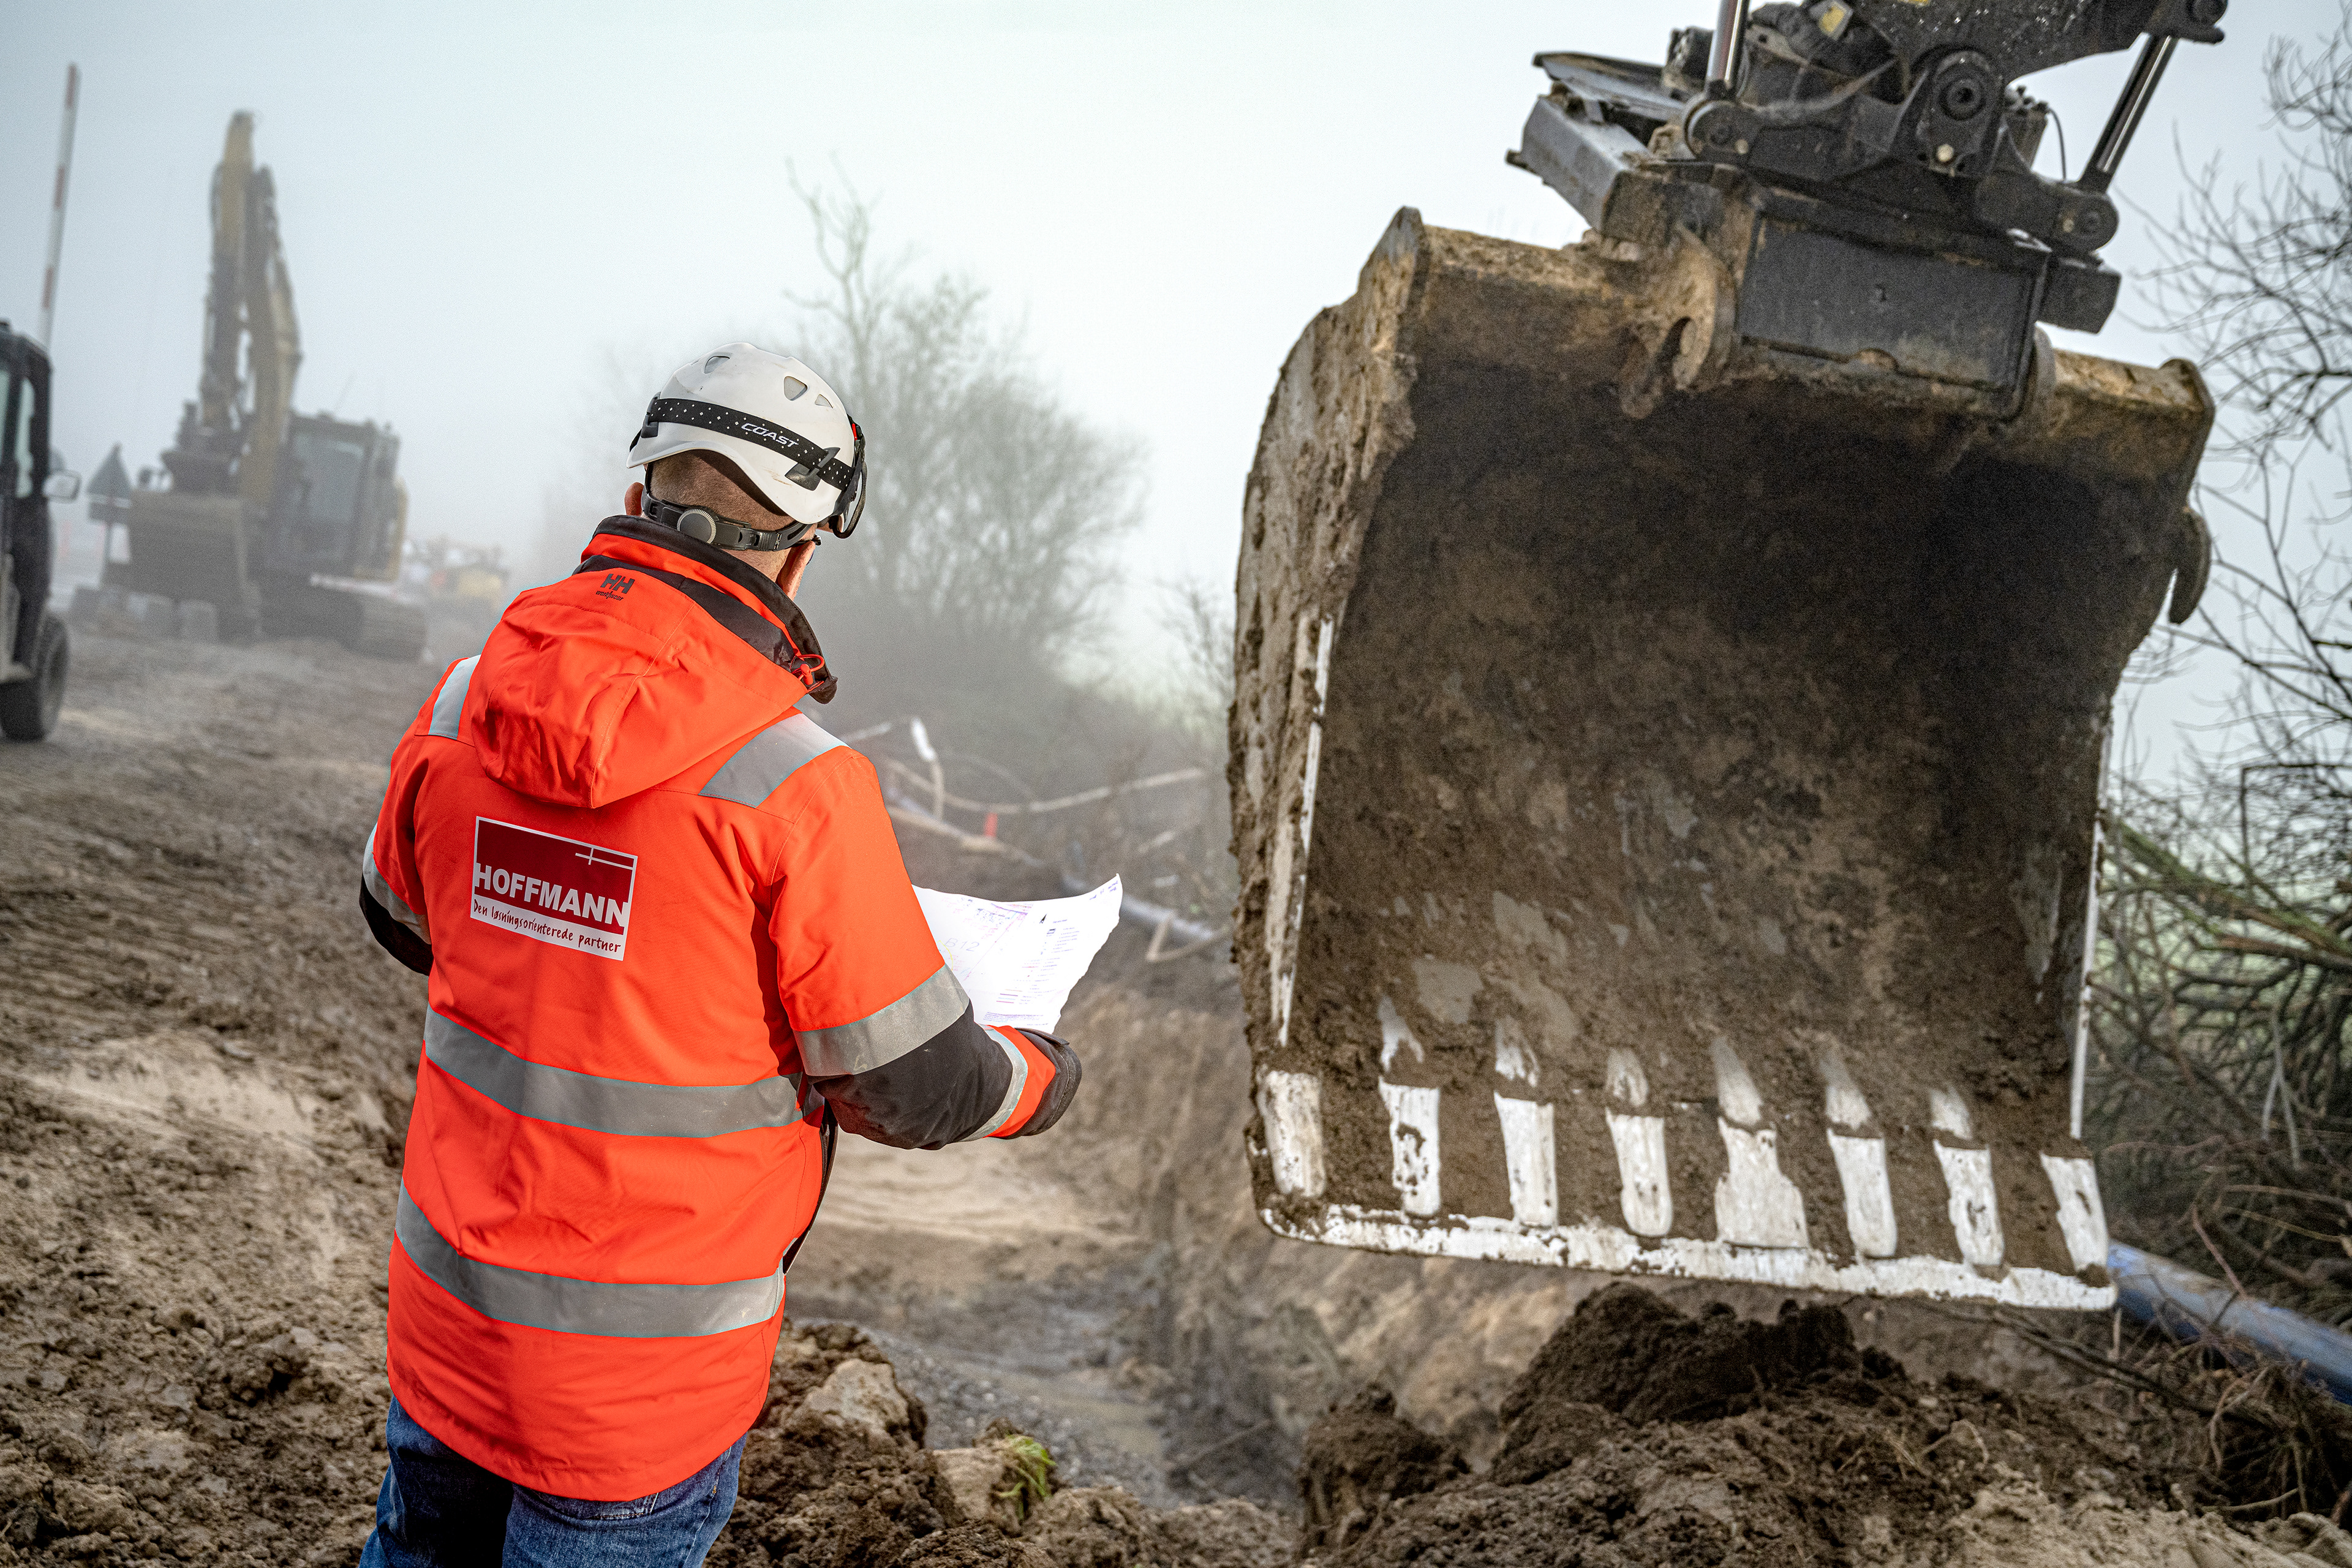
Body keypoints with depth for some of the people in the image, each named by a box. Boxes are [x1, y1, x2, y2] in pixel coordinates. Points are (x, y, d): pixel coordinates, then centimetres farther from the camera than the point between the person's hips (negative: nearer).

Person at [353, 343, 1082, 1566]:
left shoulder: (463, 706, -8)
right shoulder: (794, 782, -25)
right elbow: (915, 1087, -16)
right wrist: (1041, 1080, 5)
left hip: (445, 1291, 5)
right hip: (639, 1364, -5)